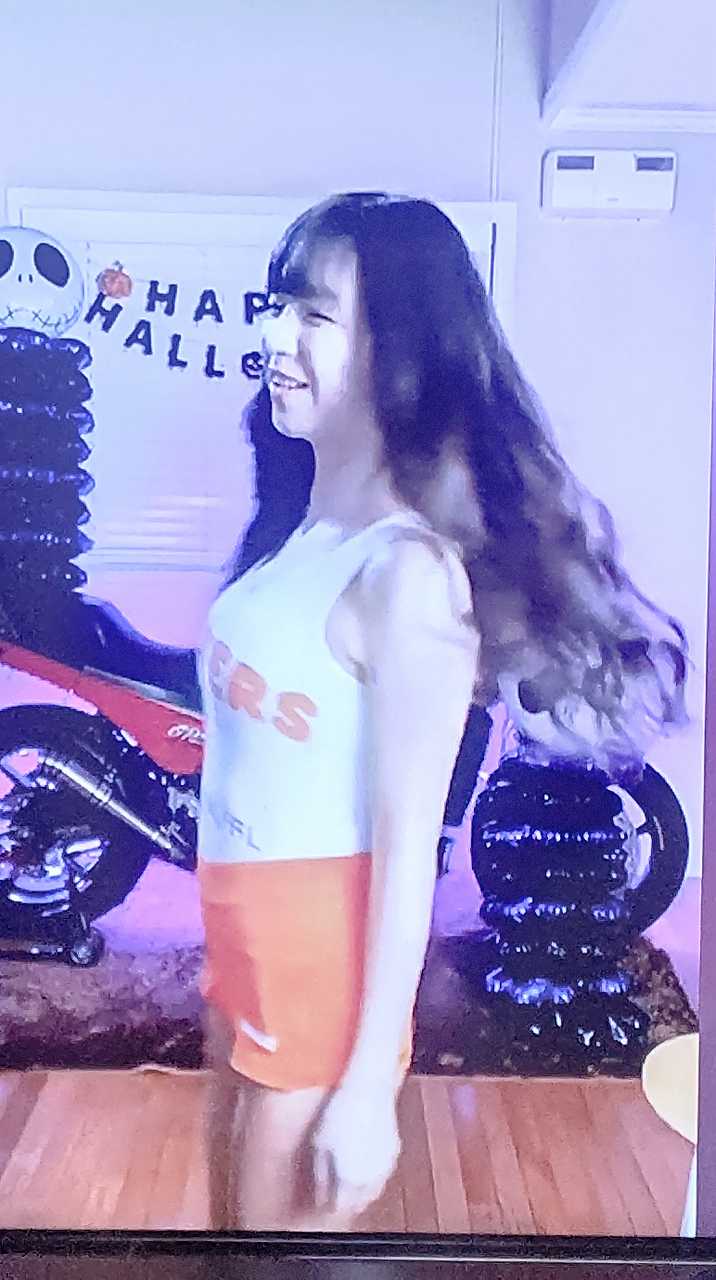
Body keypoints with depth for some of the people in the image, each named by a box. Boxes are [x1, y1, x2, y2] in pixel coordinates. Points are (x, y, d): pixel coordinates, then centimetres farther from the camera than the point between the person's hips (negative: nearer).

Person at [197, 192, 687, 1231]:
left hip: (329, 946, -8)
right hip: (245, 931, 8)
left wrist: (367, 1087, -14)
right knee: (233, 1211, 27)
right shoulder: (298, 528, 2)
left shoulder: (410, 570, -23)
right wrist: (231, 930, 15)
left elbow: (408, 844, -21)